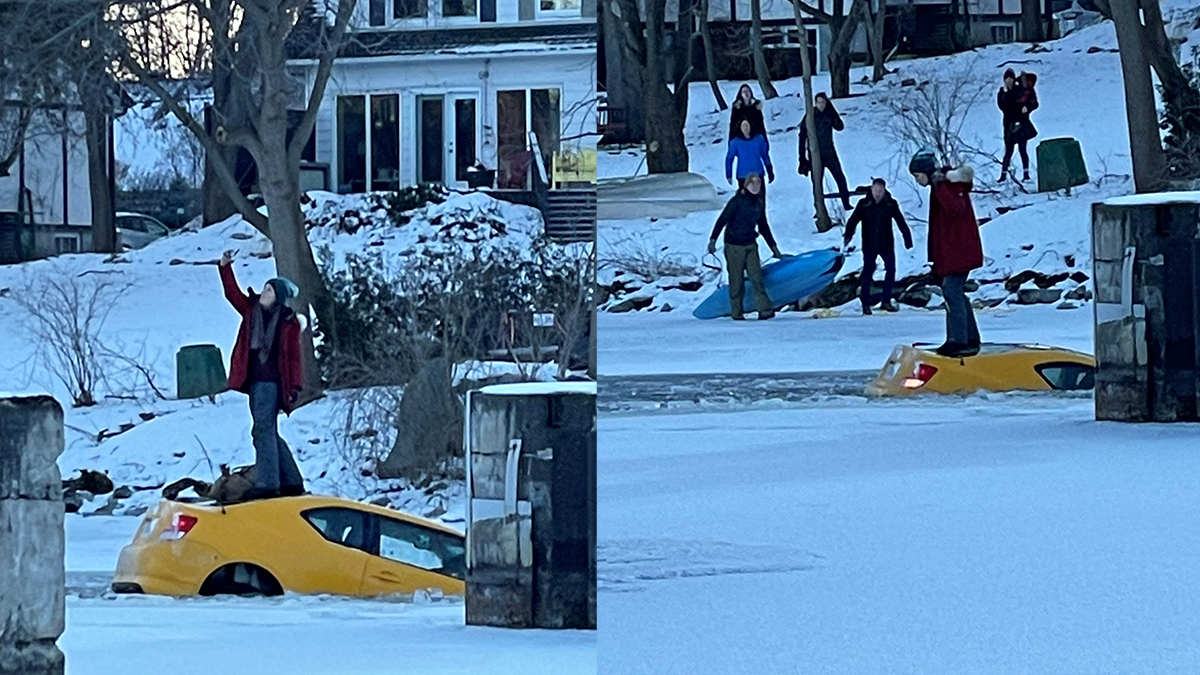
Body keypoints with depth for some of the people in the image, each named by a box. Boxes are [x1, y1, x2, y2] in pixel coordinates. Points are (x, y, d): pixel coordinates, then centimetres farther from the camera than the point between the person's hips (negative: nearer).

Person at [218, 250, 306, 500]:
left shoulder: (288, 322, -5)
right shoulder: (252, 310, 11)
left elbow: (294, 357, -5)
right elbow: (233, 294, 9)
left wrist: (295, 386, -9)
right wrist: (225, 268, -2)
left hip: (272, 381, -7)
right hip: (254, 380, 7)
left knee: (263, 430, -13)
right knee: (269, 432, 11)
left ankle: (267, 484, -14)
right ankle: (291, 481, 19)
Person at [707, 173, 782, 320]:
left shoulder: (759, 205, 11)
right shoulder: (737, 201, -8)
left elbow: (764, 228, 22)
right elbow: (722, 220, -10)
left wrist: (774, 248, 26)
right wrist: (713, 240, -17)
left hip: (750, 245, 5)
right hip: (734, 246, -5)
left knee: (756, 277, -7)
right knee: (737, 280, -1)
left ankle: (764, 308, -14)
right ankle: (736, 312, 7)